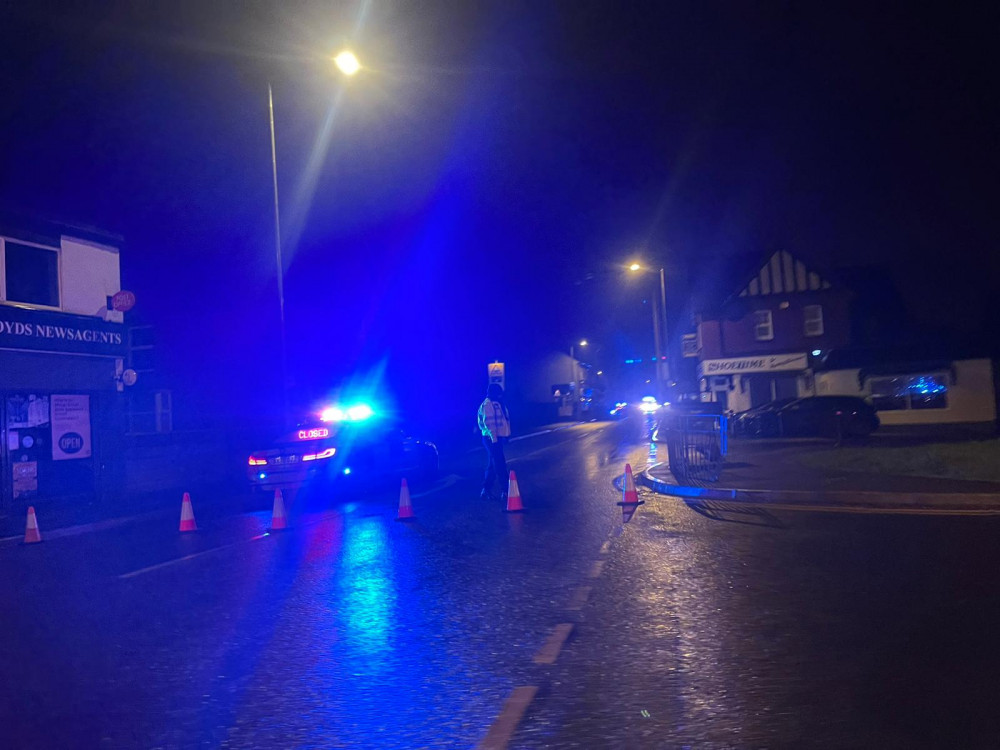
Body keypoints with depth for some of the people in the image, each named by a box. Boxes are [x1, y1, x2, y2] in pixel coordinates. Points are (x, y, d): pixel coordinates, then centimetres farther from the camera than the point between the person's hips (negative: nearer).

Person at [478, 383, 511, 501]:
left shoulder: (497, 403, 16)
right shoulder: (488, 404, -14)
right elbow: (489, 422, -20)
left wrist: (506, 435, 16)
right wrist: (494, 438, -23)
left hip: (497, 438, 10)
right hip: (492, 438, -10)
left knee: (492, 466, 13)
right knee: (500, 465, -9)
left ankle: (486, 490, 19)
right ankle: (505, 490, -8)